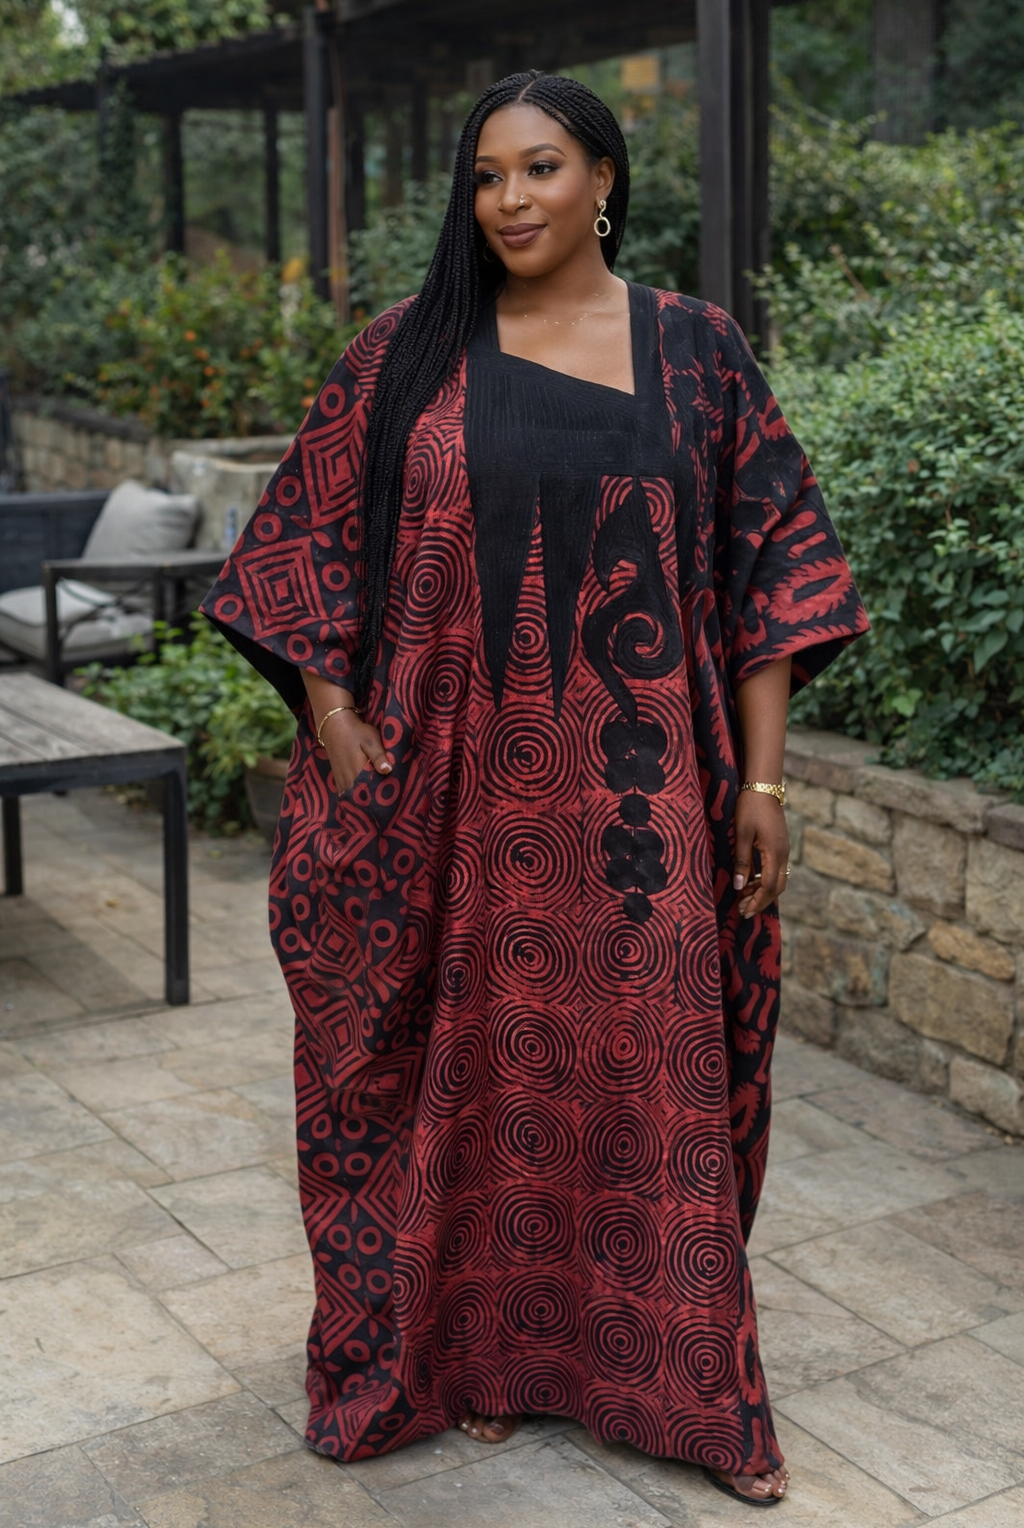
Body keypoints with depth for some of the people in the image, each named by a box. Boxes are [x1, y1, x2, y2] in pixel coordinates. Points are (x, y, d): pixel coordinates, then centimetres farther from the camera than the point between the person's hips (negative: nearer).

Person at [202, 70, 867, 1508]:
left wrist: (761, 777, -4)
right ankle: (481, 1350, 30)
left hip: (636, 788, 0)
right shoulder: (407, 352, 4)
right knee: (476, 1058, 10)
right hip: (451, 789, 1)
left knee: (654, 1067, 6)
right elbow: (306, 537, 6)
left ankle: (689, 1380, 24)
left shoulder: (697, 350, 3)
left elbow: (770, 560, 2)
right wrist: (332, 716, -5)